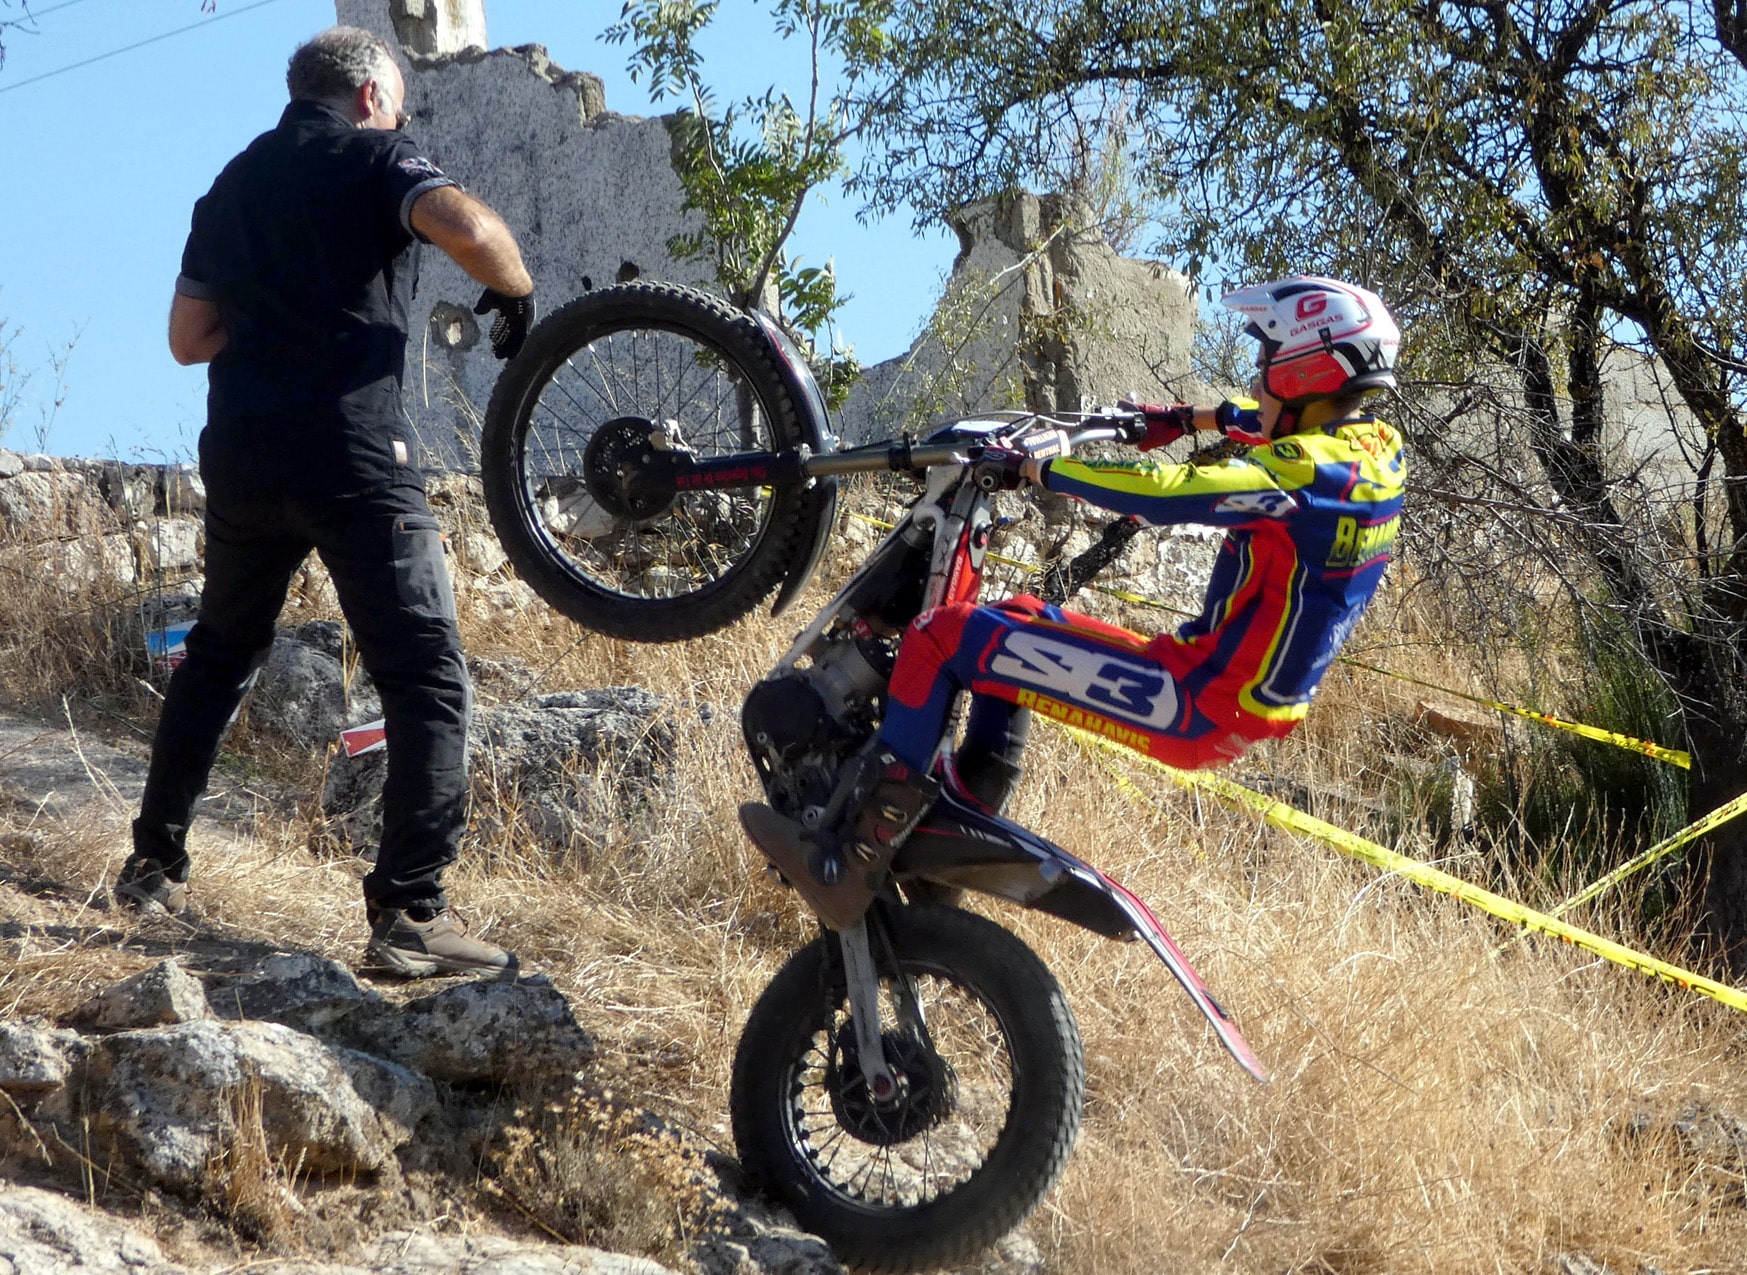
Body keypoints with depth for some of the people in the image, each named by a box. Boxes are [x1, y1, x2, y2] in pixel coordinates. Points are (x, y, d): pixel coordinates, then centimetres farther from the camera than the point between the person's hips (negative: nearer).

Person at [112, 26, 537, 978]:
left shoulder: (234, 182, 20)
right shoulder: (376, 158, 1)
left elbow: (188, 337, 19)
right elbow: (469, 228, -19)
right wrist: (517, 295, -1)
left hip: (240, 453, 7)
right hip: (351, 452, -7)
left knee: (219, 656, 26)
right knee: (428, 680, -5)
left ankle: (153, 866, 29)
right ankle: (410, 914, -14)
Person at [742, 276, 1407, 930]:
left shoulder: (1307, 469, -22)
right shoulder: (1378, 444, 5)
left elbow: (1162, 491, -28)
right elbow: (1292, 419, 29)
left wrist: (1033, 468, -15)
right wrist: (1184, 418, 31)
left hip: (1202, 705, -10)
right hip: (1249, 707, 10)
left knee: (943, 636, -10)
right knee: (1015, 622, 25)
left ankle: (848, 862, -11)